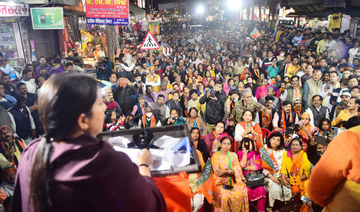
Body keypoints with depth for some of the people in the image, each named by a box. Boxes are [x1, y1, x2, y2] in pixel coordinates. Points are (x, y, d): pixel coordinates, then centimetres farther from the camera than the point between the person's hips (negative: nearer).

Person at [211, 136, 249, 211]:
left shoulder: (233, 155, 11)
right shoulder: (215, 155, 2)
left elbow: (237, 170, 1)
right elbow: (217, 172, -7)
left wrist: (226, 171, -14)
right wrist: (231, 171, -14)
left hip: (232, 181, 2)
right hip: (220, 182, -2)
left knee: (239, 194, -24)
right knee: (223, 196, -29)